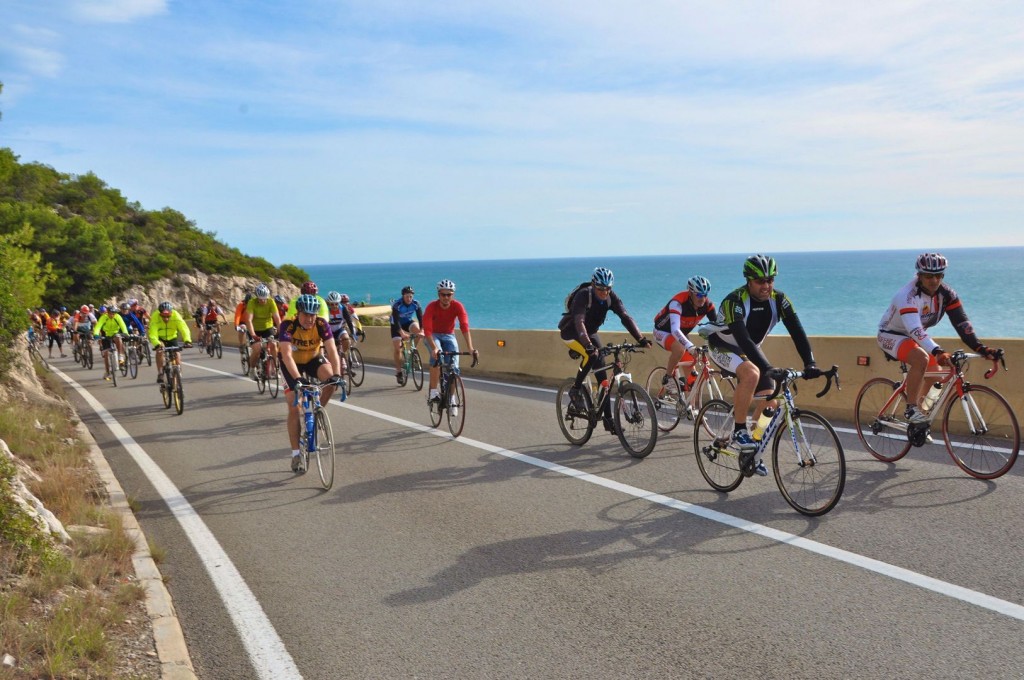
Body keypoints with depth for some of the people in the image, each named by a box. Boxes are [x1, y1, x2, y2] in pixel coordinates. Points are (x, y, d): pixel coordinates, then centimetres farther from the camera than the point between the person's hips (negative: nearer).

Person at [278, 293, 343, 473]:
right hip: (292, 363, -2)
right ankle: (296, 455, 2)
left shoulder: (322, 325, -26)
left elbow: (332, 350, -34)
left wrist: (336, 374, -49)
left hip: (313, 359, 2)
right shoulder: (288, 325, -31)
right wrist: (298, 378, -54)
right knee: (294, 408, -8)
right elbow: (287, 355, -41)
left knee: (330, 379, -31)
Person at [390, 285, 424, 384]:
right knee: (397, 348, -11)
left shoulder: (416, 304, -20)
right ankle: (398, 372, 1)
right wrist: (402, 333, -45)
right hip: (397, 325, -2)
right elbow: (396, 321, -34)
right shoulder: (397, 305, -29)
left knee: (416, 328, -32)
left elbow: (420, 318, -23)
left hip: (408, 322, 2)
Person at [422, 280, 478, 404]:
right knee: (437, 356, -32)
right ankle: (433, 392, -28)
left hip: (449, 336, 2)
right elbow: (427, 329, -34)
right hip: (433, 335, -2)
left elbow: (465, 327, -33)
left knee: (454, 367, -12)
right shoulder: (432, 306, -26)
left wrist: (471, 348, -44)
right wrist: (434, 348, -48)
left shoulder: (457, 306, -22)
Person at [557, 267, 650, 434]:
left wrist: (641, 339, -35)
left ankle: (608, 419, 2)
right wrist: (588, 345, -58)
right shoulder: (583, 295, -30)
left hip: (590, 332, 5)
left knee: (602, 373, -2)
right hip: (570, 332, -5)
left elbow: (625, 317, -23)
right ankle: (575, 390, -12)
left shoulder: (611, 297, -15)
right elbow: (579, 322, -43)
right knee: (591, 355, -34)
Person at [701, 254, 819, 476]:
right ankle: (739, 429, -19)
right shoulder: (735, 301, -31)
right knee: (751, 373, -36)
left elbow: (796, 331, -21)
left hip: (750, 349, 6)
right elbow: (743, 339, -42)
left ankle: (750, 454, 9)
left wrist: (809, 363, -34)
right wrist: (769, 368, -52)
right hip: (723, 346, -6)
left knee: (768, 398, -6)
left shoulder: (778, 299, -15)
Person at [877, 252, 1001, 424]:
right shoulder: (908, 296, -34)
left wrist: (981, 348, -31)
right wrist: (938, 352, -59)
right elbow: (914, 329, -47)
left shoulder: (946, 293, -14)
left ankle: (919, 425, 22)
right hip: (891, 335, -8)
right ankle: (911, 408, -20)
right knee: (921, 359, -34)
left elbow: (962, 322, -19)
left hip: (913, 338, 8)